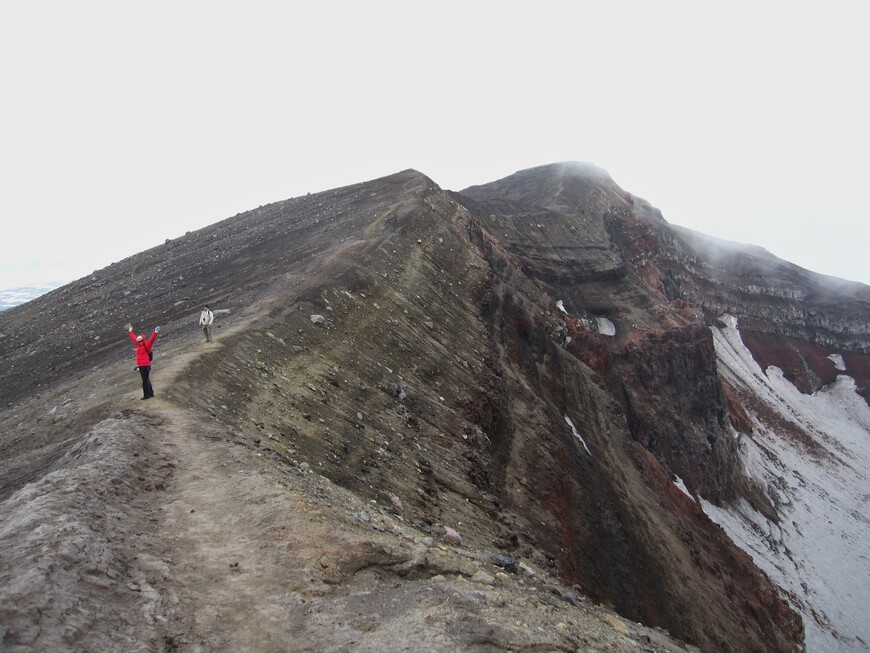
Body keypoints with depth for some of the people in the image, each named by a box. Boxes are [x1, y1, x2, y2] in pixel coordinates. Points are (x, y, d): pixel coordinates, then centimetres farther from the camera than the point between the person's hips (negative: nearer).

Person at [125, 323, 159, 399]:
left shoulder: (146, 346, -6)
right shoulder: (138, 346, 14)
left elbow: (151, 340, -21)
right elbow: (134, 338, 27)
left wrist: (155, 333, -35)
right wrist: (130, 331, 38)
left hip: (145, 366, -8)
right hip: (140, 366, 8)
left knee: (145, 380, -8)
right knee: (146, 380, 12)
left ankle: (146, 395, -6)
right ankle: (151, 393, 19)